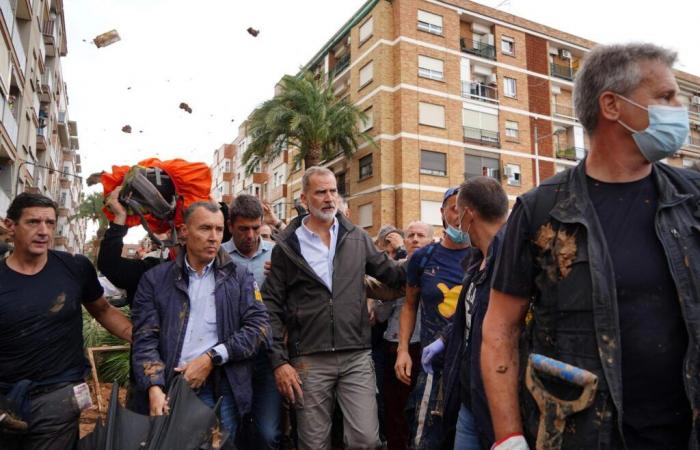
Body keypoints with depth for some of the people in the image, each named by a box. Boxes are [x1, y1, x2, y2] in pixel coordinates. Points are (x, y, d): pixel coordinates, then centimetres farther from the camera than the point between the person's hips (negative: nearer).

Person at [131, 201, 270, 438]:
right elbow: (145, 339, 0)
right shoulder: (155, 279, 5)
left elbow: (259, 325, -3)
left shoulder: (239, 276, 6)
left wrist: (211, 358, -11)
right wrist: (155, 387, -14)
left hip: (223, 389, 0)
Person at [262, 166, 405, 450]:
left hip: (356, 356, 2)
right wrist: (279, 361, -6)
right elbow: (272, 306, -1)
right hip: (309, 360, -1)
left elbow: (391, 274, 15)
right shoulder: (287, 246, -1)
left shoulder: (357, 238, 6)